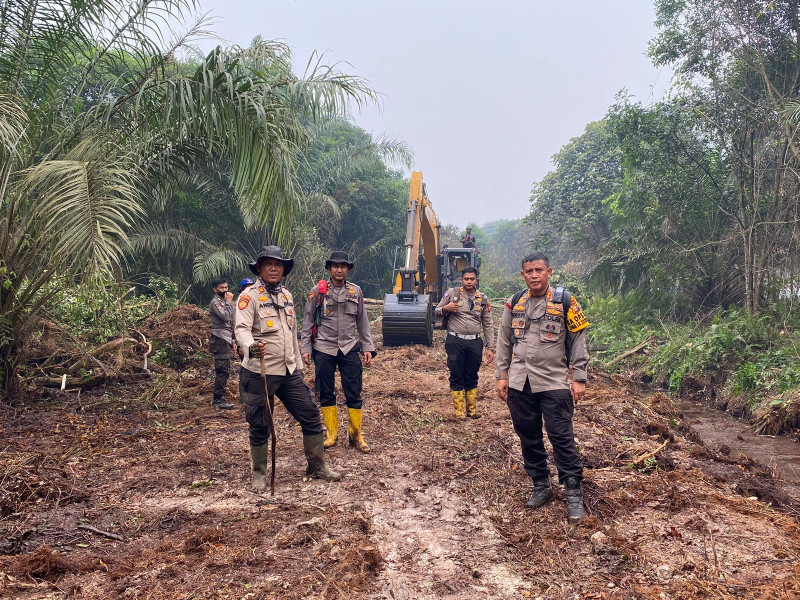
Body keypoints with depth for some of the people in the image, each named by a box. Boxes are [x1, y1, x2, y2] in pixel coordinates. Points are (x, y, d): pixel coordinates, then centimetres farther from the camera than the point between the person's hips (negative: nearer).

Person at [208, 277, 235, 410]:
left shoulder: (224, 302, 22)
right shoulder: (215, 303, -8)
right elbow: (225, 317, -23)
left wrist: (232, 341, 22)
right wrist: (229, 301, -12)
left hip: (225, 341, 10)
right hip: (219, 340, -10)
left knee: (223, 371, 12)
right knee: (223, 371, -13)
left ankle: (218, 399, 18)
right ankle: (218, 400, -11)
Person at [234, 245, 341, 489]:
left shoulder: (286, 296, 14)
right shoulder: (250, 296, -9)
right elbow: (241, 328, -24)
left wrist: (298, 364, 21)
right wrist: (250, 347, -45)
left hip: (289, 372, 6)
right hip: (259, 373, -6)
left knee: (311, 416, 7)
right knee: (260, 426, 4)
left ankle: (316, 466, 22)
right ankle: (259, 473, 23)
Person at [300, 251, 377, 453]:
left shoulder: (356, 291, 7)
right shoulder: (318, 292, 1)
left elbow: (362, 321, 12)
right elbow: (307, 321, 5)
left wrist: (368, 347, 8)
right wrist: (305, 348, -1)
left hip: (349, 349, 1)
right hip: (324, 349, -1)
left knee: (354, 393, 1)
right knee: (326, 393, 6)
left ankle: (356, 434, 12)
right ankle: (332, 433, 18)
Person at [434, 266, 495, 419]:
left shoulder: (483, 299, 8)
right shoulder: (452, 293, 2)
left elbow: (488, 325, 9)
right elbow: (437, 312, 8)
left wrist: (490, 348, 4)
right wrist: (446, 308, -16)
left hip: (474, 343, 2)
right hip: (455, 342, -2)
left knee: (472, 378, 10)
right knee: (457, 377, 3)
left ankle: (472, 409, 20)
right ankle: (459, 410, 11)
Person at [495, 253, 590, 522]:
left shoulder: (565, 303, -3)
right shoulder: (514, 304, 7)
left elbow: (578, 342, -1)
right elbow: (504, 342, 13)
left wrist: (579, 379, -5)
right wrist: (502, 375, 8)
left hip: (554, 383, -4)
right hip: (519, 384, 4)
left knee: (562, 438, -4)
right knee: (528, 437, 10)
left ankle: (574, 494, 5)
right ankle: (541, 486, 24)